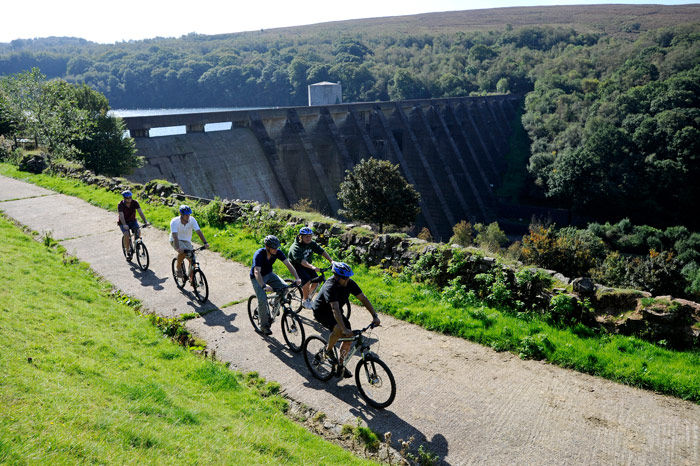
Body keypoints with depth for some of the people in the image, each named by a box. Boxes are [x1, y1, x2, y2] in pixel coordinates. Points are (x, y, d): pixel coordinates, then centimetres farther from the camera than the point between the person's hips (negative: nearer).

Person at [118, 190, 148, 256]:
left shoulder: (135, 203, -16)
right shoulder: (120, 205, -22)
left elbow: (140, 212, -23)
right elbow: (121, 216, -32)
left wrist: (145, 222, -37)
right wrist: (124, 225, -49)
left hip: (132, 221, 2)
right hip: (124, 223, -2)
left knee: (138, 231, -25)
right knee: (126, 235, -25)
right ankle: (128, 251, -7)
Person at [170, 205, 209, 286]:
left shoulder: (192, 220, -16)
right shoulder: (174, 221, -24)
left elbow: (198, 231, -22)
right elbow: (175, 236, -35)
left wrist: (205, 243, -35)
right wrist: (178, 248, -49)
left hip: (187, 241, 4)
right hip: (175, 241, -3)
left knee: (192, 260, -9)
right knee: (183, 251, -35)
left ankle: (191, 279, 10)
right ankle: (178, 267, -9)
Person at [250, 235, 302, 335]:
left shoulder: (278, 252, -18)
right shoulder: (259, 254, -33)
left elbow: (288, 264, -21)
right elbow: (257, 272, -43)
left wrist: (297, 278, -35)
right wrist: (264, 286, -58)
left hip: (269, 274, 5)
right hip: (257, 278, -5)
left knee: (284, 287, -18)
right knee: (262, 300, -22)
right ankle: (263, 325, -3)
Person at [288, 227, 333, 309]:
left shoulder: (312, 243, -7)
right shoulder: (295, 248, -27)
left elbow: (322, 251, -12)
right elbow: (301, 260, -41)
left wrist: (331, 261, -25)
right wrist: (312, 267, -56)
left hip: (308, 265, 6)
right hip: (297, 266, -6)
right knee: (307, 280, -27)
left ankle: (308, 294, 16)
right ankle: (305, 300, -7)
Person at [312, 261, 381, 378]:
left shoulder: (349, 283, -15)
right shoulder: (330, 287, -34)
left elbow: (363, 298, -14)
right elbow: (335, 309, -44)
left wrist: (375, 316, -24)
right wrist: (344, 329, -52)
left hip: (334, 311, 7)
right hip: (321, 312, -7)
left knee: (349, 338, -4)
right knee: (338, 329, -33)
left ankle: (340, 364, 15)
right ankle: (328, 350, -4)